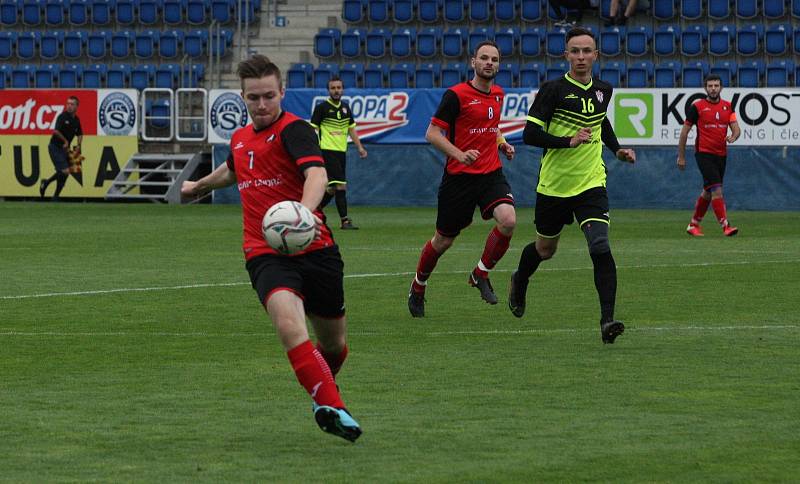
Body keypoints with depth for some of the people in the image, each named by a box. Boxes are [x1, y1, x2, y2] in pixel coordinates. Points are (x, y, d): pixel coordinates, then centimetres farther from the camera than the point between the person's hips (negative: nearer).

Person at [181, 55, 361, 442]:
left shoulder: (294, 130, -8)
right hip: (266, 256, 3)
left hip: (314, 250, -3)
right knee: (288, 322, -28)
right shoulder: (241, 138, 13)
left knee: (333, 344, 11)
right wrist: (199, 186, 57)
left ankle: (324, 385, 46)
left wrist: (304, 210, -48)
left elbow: (317, 173, -28)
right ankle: (331, 407, -34)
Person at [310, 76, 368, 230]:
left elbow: (351, 129, 20)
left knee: (332, 188, 10)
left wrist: (359, 147, 12)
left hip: (341, 151, 7)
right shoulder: (322, 108, -6)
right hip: (328, 151, -7)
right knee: (341, 185, -14)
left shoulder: (345, 107, 12)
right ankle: (345, 220, -12)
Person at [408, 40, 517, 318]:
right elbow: (432, 133, -12)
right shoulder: (456, 95, -11)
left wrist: (502, 144, 10)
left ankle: (481, 274, 0)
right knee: (443, 240, 6)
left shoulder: (498, 94, 10)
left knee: (508, 220, -22)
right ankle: (418, 287, 32)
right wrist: (459, 154, -25)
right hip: (459, 177, -4)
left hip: (491, 173, 5)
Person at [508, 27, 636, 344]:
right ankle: (519, 281, 52)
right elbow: (530, 134, -17)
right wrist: (569, 141, -25)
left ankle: (607, 320, -22)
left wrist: (617, 149, 13)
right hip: (554, 185, -2)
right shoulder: (554, 90, -12)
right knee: (545, 249, 18)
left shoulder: (603, 90, 4)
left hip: (591, 184, 2)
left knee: (600, 248, -19)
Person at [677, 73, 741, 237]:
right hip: (704, 154, -5)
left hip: (721, 155, 5)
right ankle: (725, 226, -21)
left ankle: (694, 224, 27)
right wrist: (681, 156, 1)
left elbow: (736, 128, 3)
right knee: (717, 190, -17)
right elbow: (684, 132, 1)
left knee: (708, 192, 13)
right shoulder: (697, 107, -4)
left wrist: (733, 136, -22)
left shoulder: (728, 106, 8)